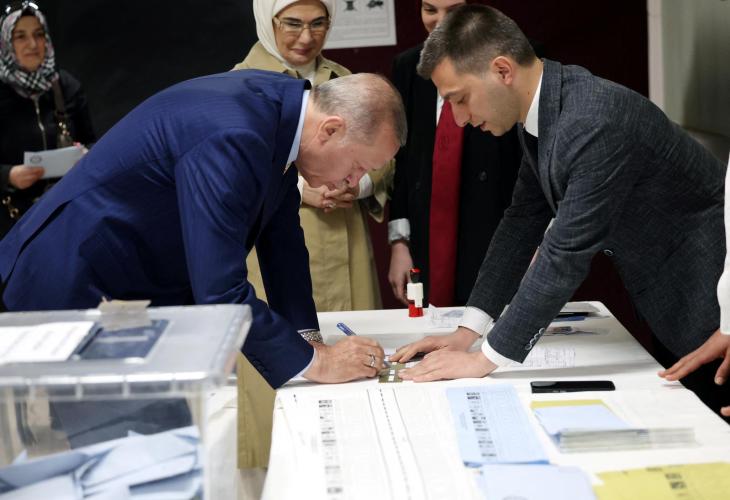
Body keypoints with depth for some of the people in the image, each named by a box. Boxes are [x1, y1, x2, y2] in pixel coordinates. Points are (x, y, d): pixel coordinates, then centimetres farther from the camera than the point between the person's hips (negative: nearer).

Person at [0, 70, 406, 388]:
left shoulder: (281, 103, -4)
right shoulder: (230, 139, -33)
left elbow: (281, 241, 6)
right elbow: (222, 294, -33)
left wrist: (309, 340, 2)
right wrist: (315, 361, -23)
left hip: (139, 286, 9)